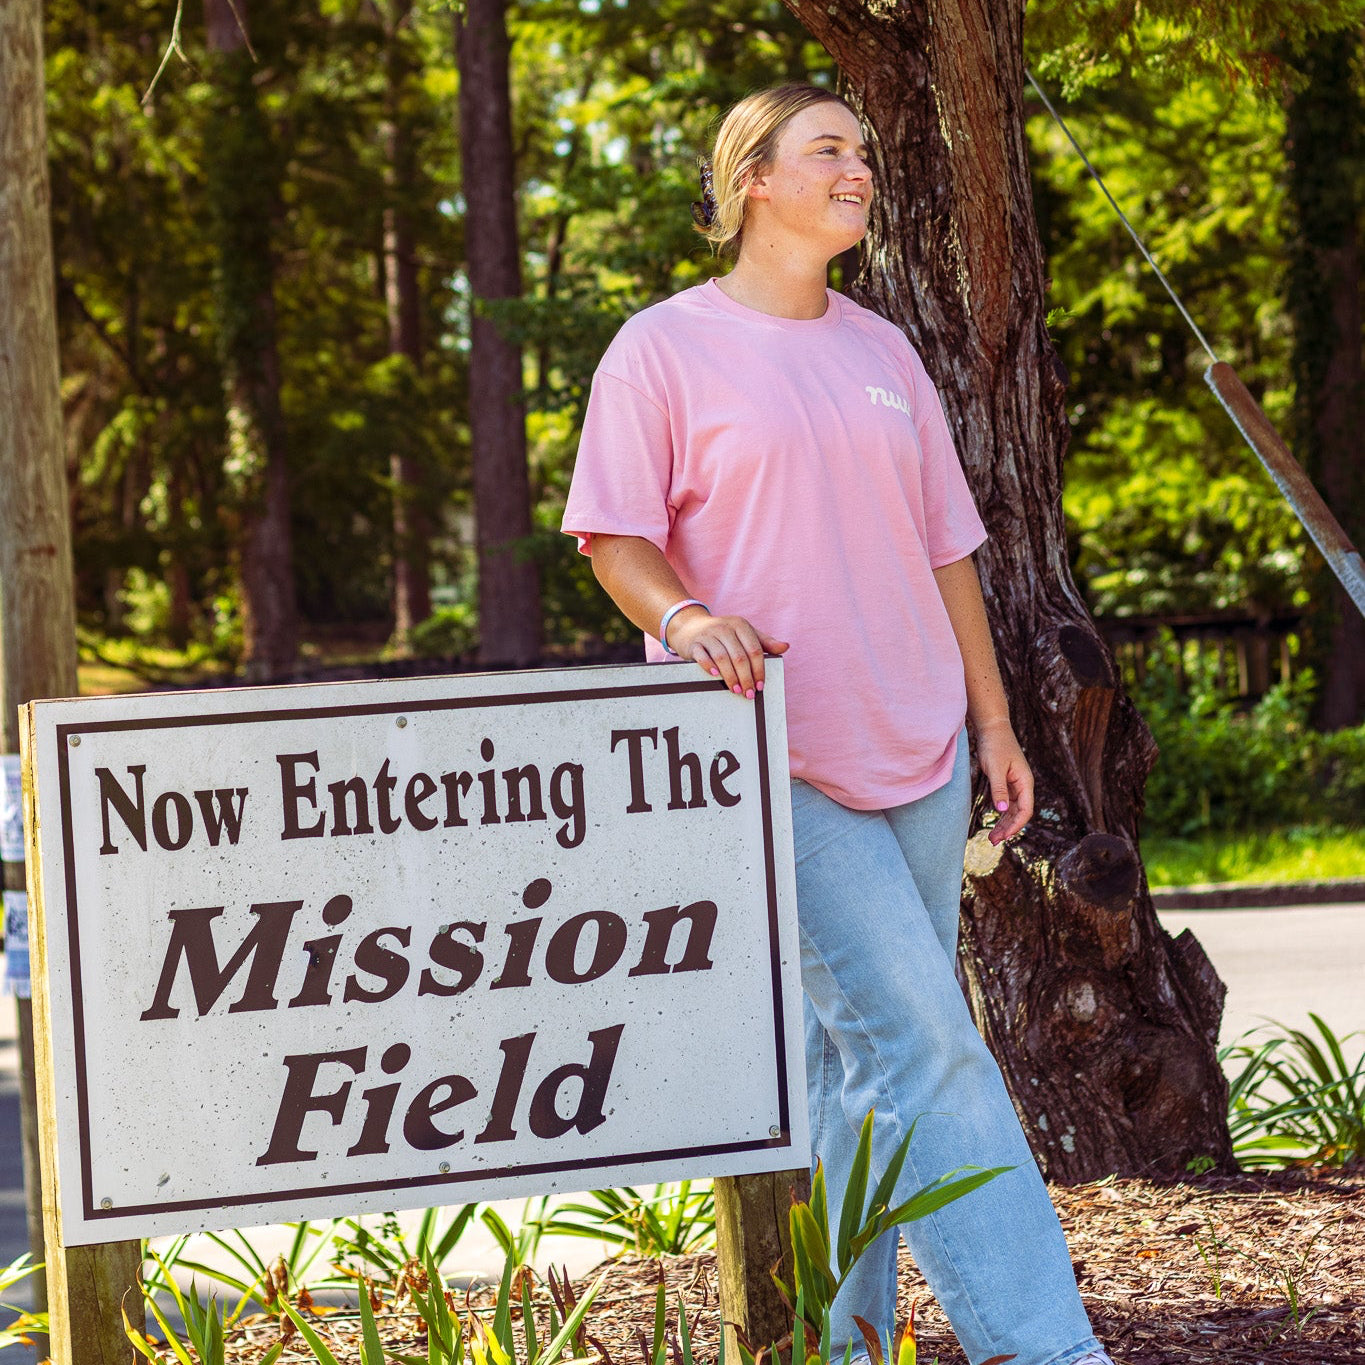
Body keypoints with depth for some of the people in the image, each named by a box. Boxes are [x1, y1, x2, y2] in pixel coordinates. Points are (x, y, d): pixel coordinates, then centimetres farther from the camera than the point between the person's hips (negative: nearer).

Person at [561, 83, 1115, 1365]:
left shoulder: (882, 352, 16)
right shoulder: (664, 348, -2)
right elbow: (614, 536, -4)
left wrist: (992, 719, 16)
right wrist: (681, 614, -25)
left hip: (918, 751, 6)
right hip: (779, 756, -6)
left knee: (859, 1058, 9)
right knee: (916, 1040, -12)